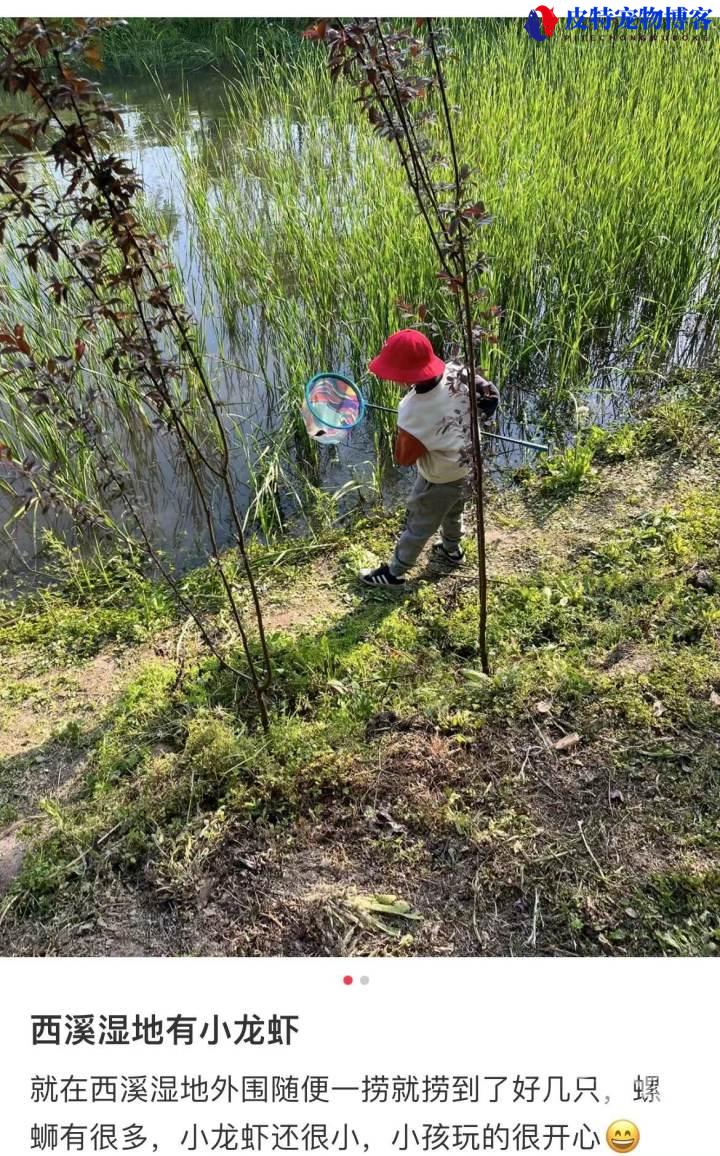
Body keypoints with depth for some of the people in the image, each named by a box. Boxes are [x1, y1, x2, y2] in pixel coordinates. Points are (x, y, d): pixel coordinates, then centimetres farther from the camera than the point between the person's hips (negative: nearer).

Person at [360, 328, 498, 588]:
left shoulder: (414, 413, -41)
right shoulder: (456, 372, -25)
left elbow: (403, 457, -23)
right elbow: (490, 394, -5)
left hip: (440, 480, -6)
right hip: (466, 464, 7)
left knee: (418, 526, 16)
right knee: (452, 512, 34)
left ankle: (394, 572, 39)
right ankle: (452, 551, 60)